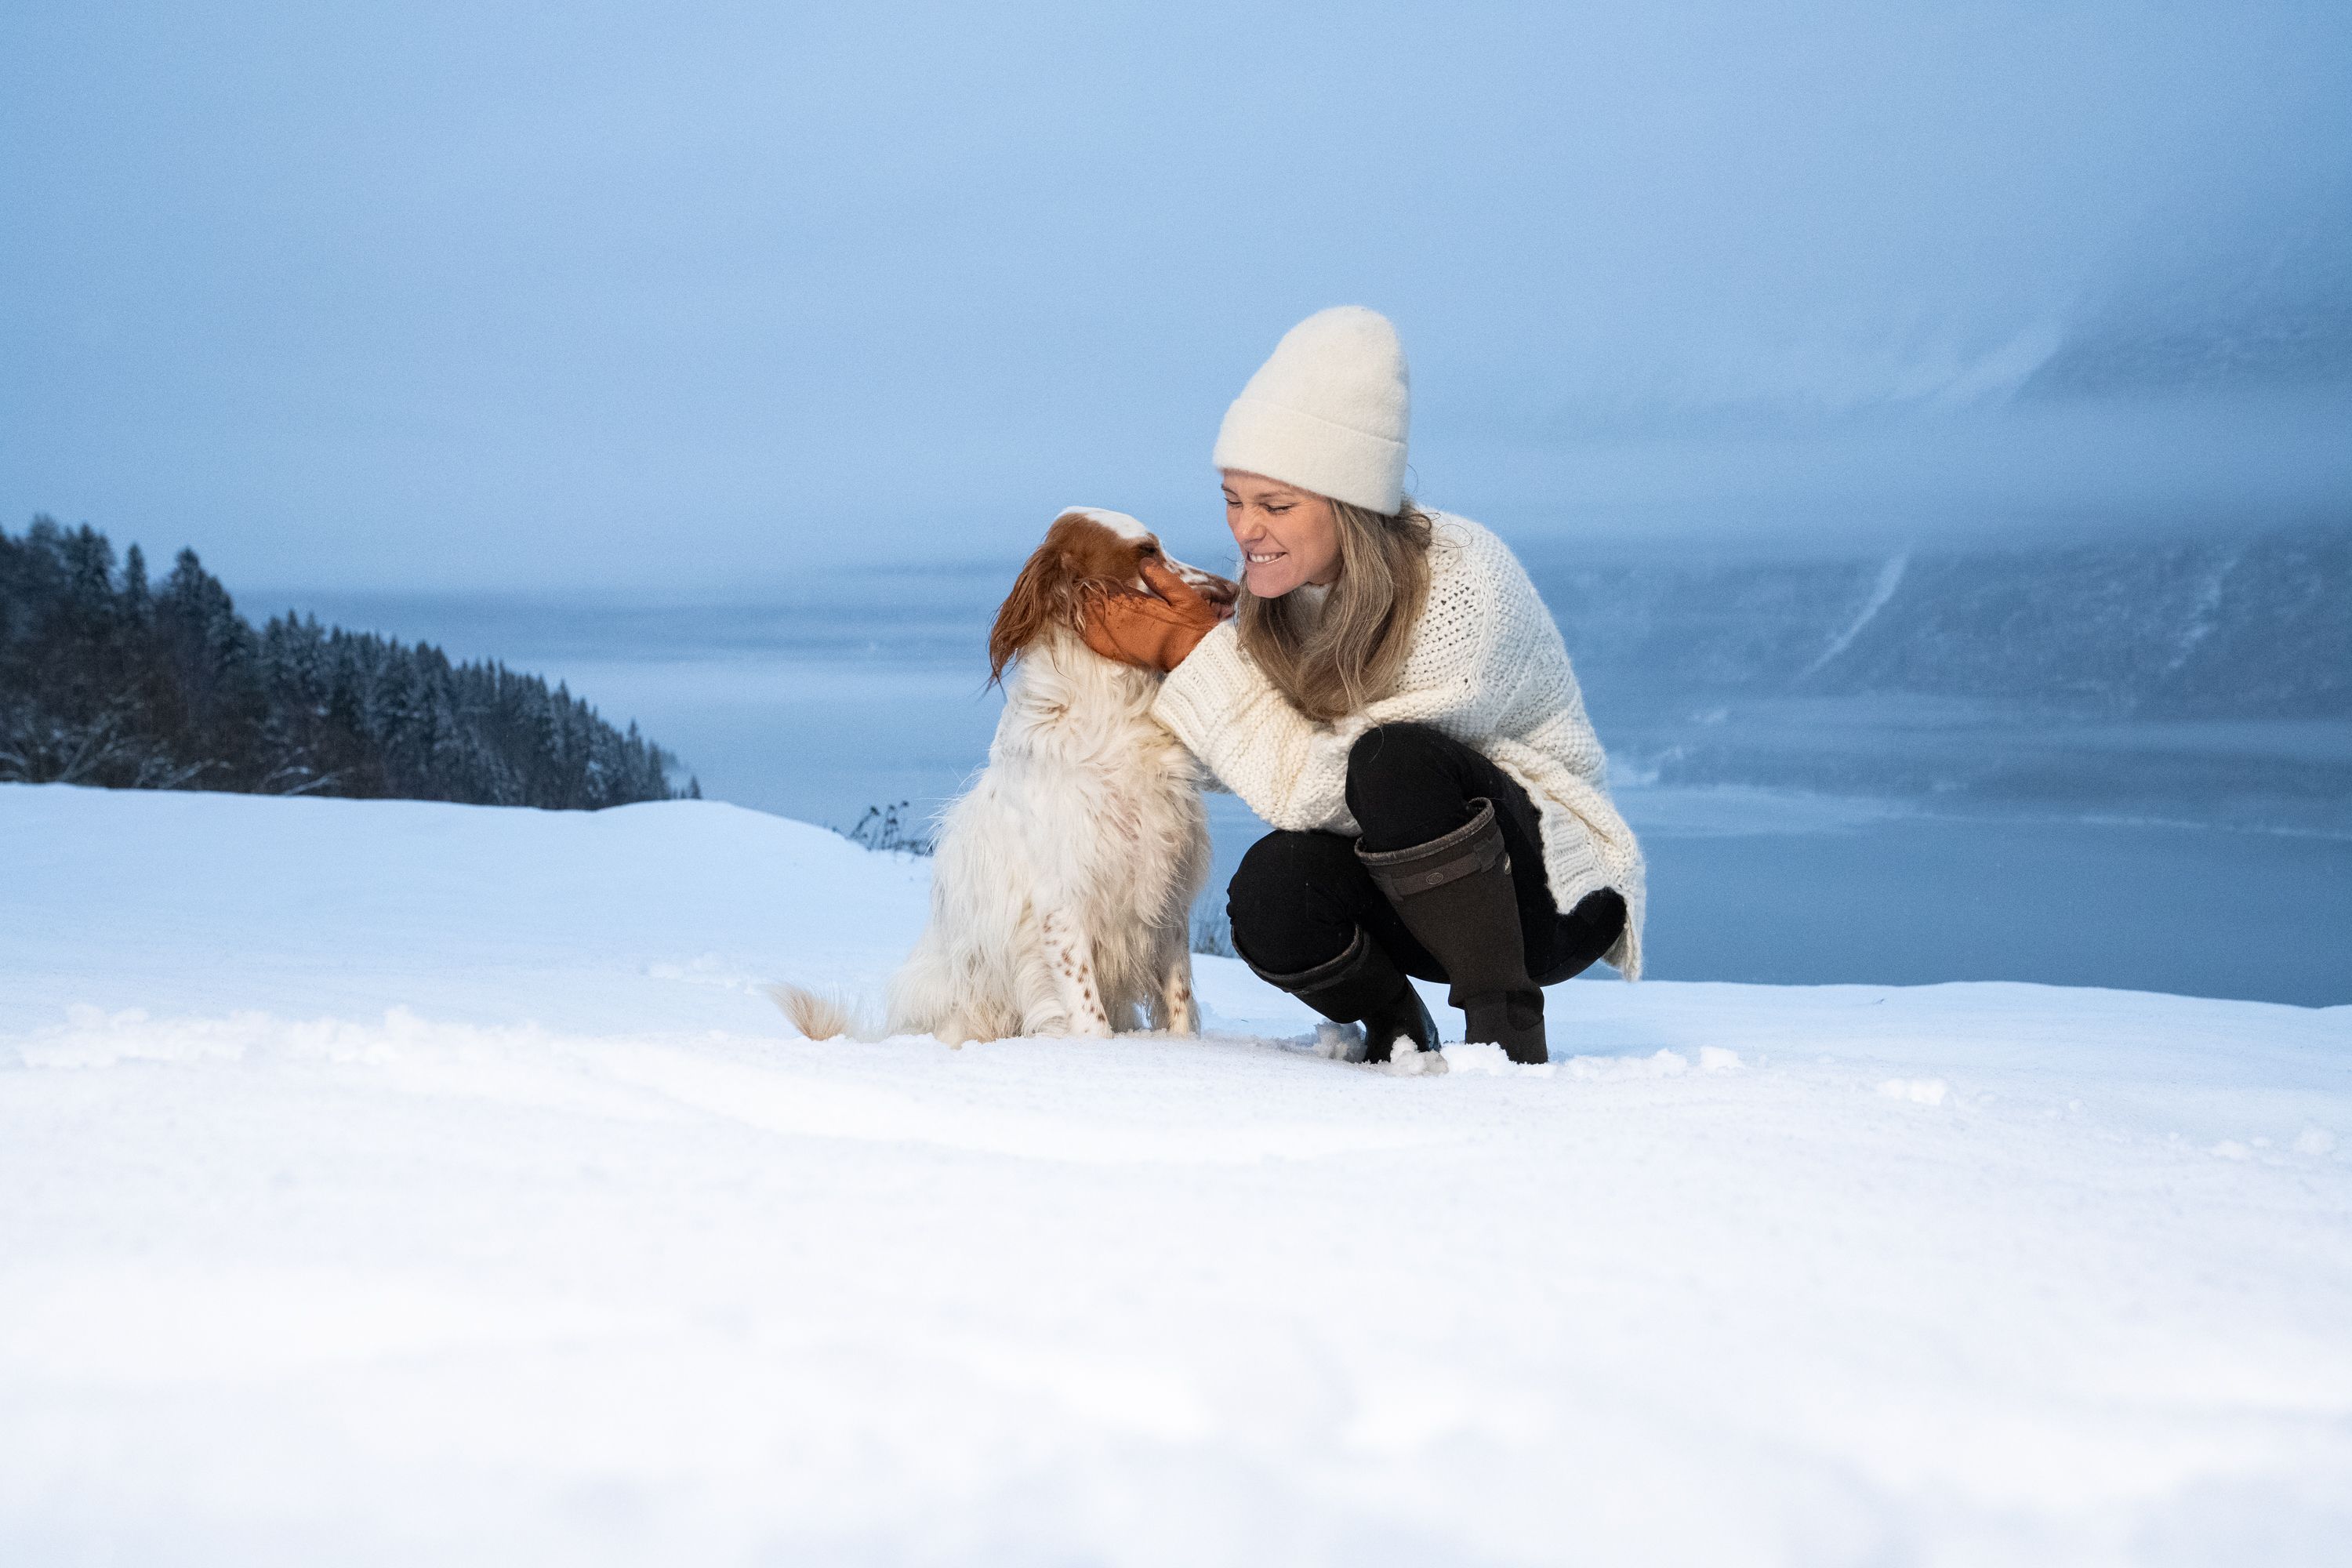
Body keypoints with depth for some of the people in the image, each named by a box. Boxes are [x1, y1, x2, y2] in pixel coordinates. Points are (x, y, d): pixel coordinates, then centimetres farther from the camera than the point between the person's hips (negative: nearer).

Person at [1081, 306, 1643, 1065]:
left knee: (1395, 757, -33)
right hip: (1403, 880, 6)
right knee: (1272, 887, -27)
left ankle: (1508, 1029, -19)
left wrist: (1196, 649, -22)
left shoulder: (1460, 587, -25)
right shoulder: (1285, 585, -4)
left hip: (1549, 887, -5)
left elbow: (1312, 787, -25)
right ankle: (1394, 1025, 5)